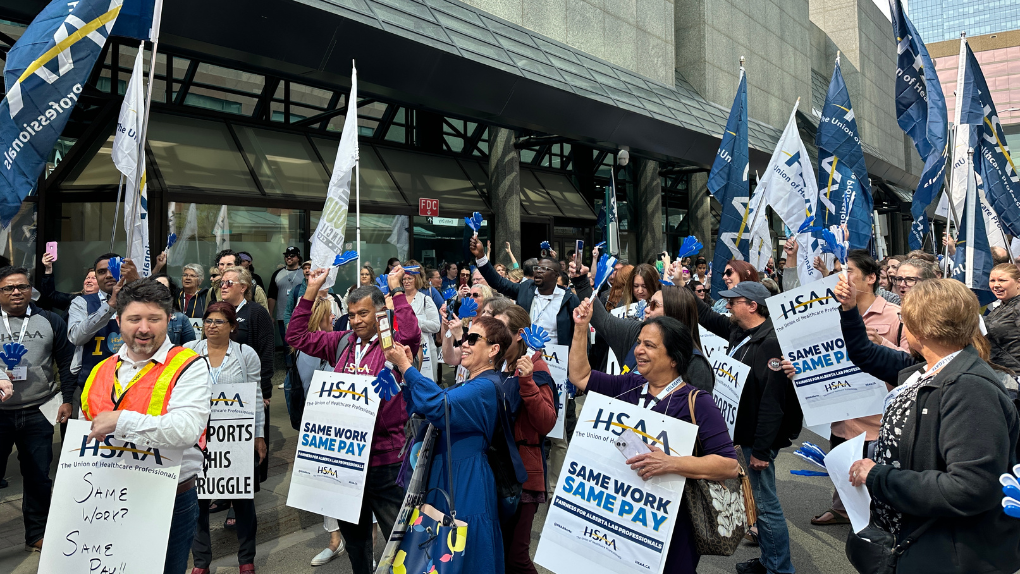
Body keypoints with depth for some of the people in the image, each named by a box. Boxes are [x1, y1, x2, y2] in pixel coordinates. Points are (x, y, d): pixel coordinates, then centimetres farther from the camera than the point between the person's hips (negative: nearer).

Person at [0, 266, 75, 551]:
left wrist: (66, 400, 0)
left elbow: (66, 363, 6)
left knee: (39, 478, 9)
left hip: (37, 413, 1)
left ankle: (37, 535, 24)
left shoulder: (50, 321, 5)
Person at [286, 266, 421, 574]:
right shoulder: (342, 343, 8)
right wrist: (311, 291, 5)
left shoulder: (393, 343, -9)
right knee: (353, 531, 23)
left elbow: (411, 334, -32)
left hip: (385, 459, -6)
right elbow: (297, 335, 12)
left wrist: (396, 289, -25)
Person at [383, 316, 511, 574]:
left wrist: (405, 366, -23)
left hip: (466, 483, -9)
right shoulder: (467, 385, 14)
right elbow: (423, 409, 9)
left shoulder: (486, 387, -17)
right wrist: (407, 369, -4)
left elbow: (439, 405, -32)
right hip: (446, 476, 9)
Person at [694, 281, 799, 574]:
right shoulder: (739, 331, 4)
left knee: (765, 503, 1)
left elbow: (773, 402, -26)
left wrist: (761, 450, -23)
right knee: (757, 499, 19)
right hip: (743, 432, 10)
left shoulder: (771, 343, -24)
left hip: (759, 439, -10)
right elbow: (707, 317, 22)